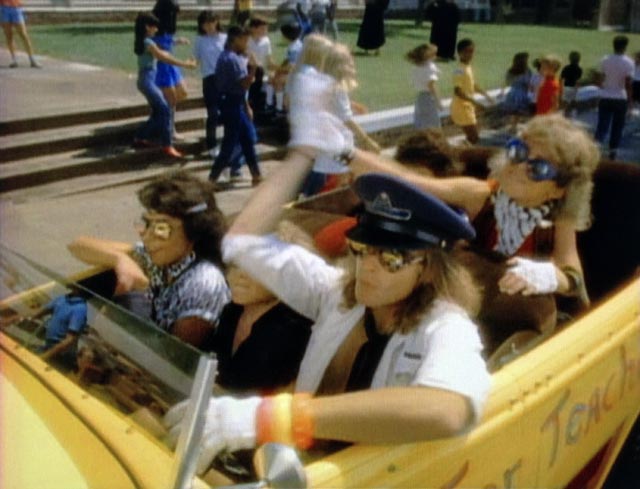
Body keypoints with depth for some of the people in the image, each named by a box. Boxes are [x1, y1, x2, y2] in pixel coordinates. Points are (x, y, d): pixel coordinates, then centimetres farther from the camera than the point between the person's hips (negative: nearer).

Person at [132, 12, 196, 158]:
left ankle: (140, 137, 24)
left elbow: (161, 54, 18)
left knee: (158, 111, 15)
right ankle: (167, 145, -12)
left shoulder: (143, 42, 14)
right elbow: (165, 58, -19)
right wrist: (185, 64, -17)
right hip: (147, 81, -10)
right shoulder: (148, 42, -14)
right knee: (165, 110, -12)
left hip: (149, 80, 10)